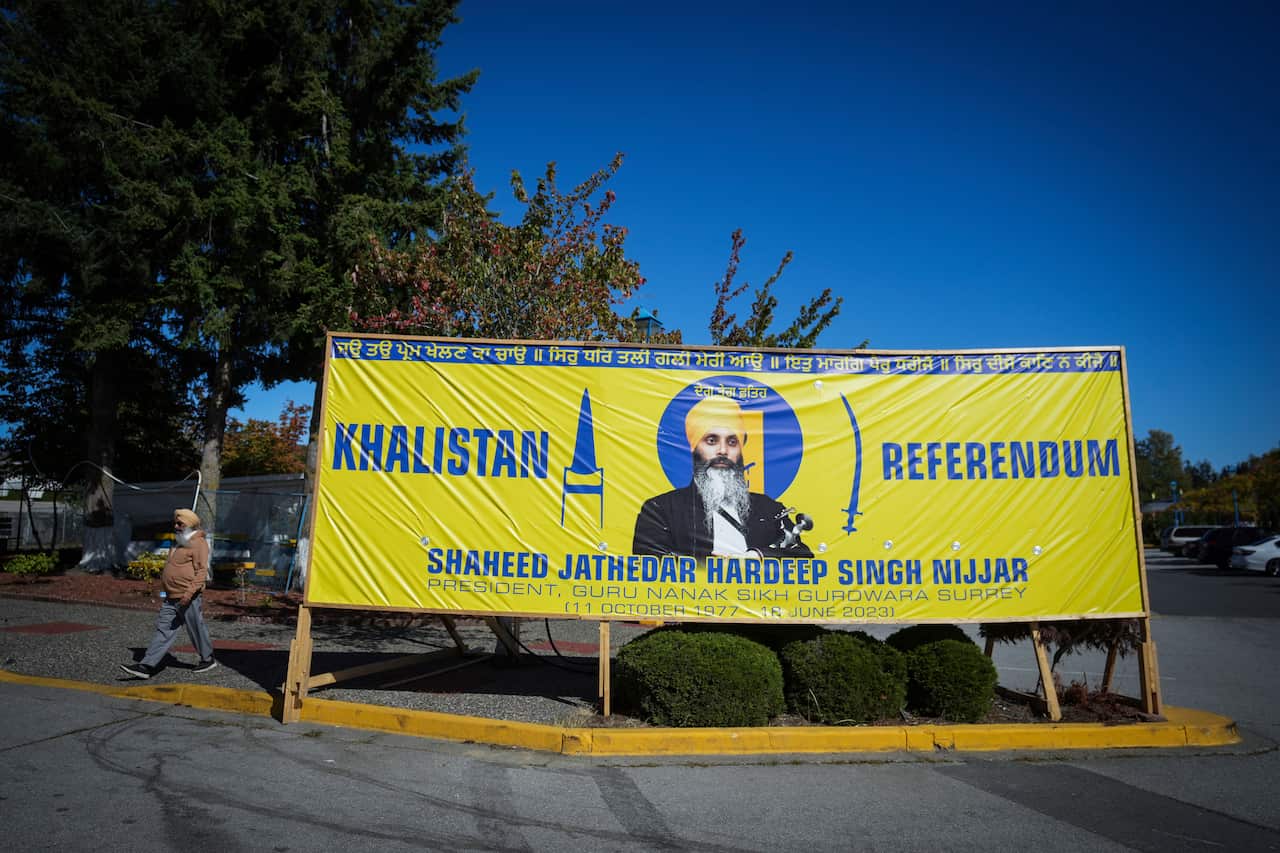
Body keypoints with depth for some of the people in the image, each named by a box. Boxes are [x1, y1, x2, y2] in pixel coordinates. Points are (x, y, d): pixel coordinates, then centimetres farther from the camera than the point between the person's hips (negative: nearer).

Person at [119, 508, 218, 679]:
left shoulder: (198, 543, -11)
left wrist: (190, 592, -27)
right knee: (163, 630, 3)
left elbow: (202, 570, -19)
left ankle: (208, 660, 20)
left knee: (196, 629, 4)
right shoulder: (179, 542, 19)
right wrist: (164, 591, 24)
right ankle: (146, 666, 1)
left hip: (187, 597, -8)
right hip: (171, 598, 9)